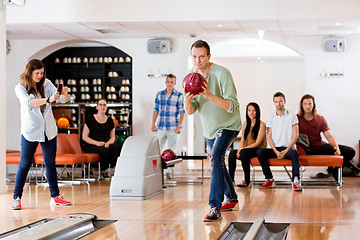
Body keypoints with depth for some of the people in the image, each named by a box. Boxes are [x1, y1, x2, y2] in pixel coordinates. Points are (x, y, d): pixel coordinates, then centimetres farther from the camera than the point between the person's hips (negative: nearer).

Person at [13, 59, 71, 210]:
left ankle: (55, 196, 17)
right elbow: (28, 102, -26)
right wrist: (48, 100, -39)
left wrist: (64, 94, -26)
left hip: (48, 130, 4)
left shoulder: (47, 84, 3)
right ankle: (17, 198, 8)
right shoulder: (20, 88, -8)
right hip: (30, 131, -4)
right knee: (24, 165, 0)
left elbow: (62, 100, -2)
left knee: (50, 163, 9)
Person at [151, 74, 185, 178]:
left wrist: (179, 126, -9)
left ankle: (169, 172, 9)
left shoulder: (179, 96, -1)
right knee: (158, 150, 3)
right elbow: (156, 110, 13)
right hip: (161, 128, 3)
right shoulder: (159, 94, 9)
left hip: (173, 128, -3)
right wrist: (153, 123, 6)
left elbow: (182, 112, -1)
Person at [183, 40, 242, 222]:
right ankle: (232, 200, 37)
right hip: (210, 129, 7)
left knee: (216, 157, -26)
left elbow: (232, 106, -28)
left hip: (229, 125, -7)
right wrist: (187, 101, -31)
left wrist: (209, 95, -41)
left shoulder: (222, 74, -23)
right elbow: (190, 112, -8)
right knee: (217, 165, 17)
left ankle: (215, 208, -29)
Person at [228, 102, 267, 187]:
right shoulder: (246, 124, 14)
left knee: (243, 153, -35)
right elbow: (242, 140, 12)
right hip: (247, 149, 6)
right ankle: (231, 179, -20)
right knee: (232, 153, -22)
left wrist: (243, 149, -17)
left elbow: (257, 143, -11)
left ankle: (247, 180, -29)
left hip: (259, 150, -6)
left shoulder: (261, 124, -5)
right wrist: (241, 148, -11)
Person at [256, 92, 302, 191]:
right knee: (259, 152, -23)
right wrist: (276, 151, -9)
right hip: (275, 149, 3)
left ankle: (296, 181, -38)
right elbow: (269, 137, 8)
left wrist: (286, 151, -13)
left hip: (288, 148, -3)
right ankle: (270, 180, -19)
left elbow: (295, 135, -2)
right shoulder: (271, 118, 11)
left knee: (294, 153, -37)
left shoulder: (292, 116, 3)